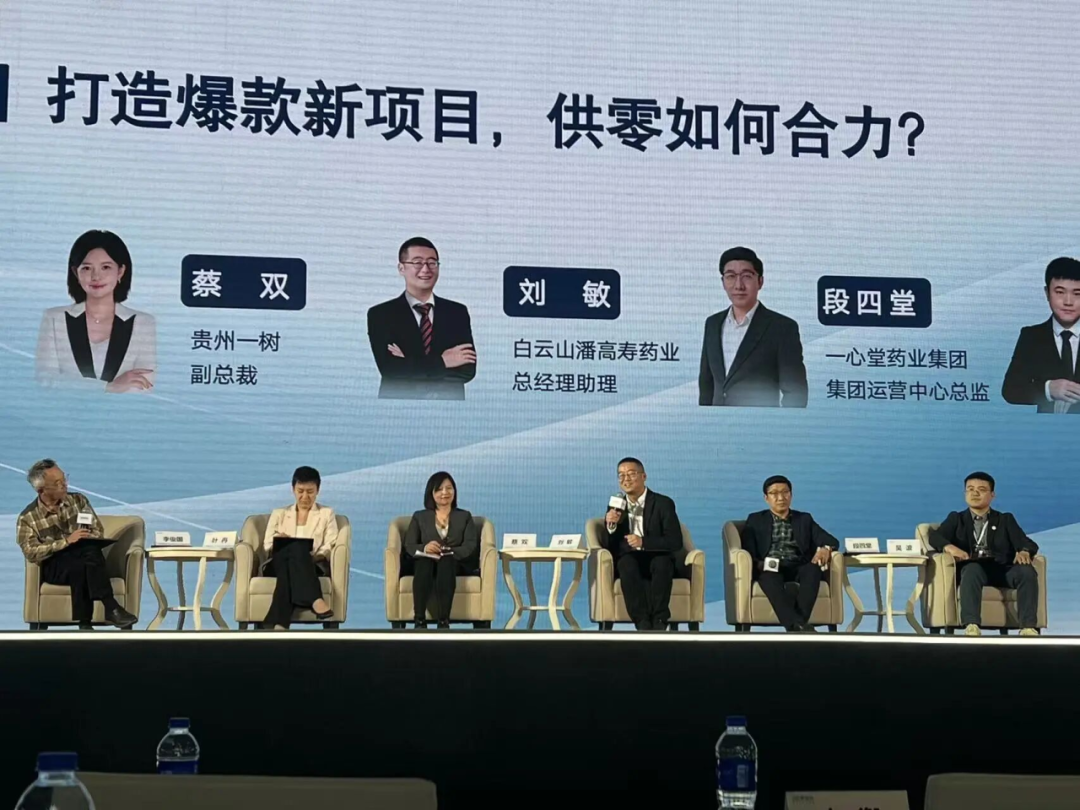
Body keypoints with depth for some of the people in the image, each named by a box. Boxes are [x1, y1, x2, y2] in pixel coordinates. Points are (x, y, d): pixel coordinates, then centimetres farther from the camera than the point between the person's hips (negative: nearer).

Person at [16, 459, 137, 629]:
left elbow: (98, 532, 9)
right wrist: (66, 541, -20)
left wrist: (84, 540, -15)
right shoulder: (28, 517, 1)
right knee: (81, 566, -38)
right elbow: (32, 553, -10)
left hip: (87, 557, 2)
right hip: (54, 566, -2)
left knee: (91, 550, -36)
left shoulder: (79, 500, 9)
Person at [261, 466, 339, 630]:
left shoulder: (327, 514, 20)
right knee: (294, 547, -37)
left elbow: (330, 547, 6)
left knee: (297, 548, -39)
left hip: (314, 566, -1)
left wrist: (313, 556, -17)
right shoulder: (279, 514, 24)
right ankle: (315, 601, -59)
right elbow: (268, 546, 12)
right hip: (279, 564, 1)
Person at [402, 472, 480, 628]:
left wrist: (447, 552, -20)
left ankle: (443, 622, -47)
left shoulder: (464, 517, 17)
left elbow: (470, 547, 1)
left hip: (456, 564, 0)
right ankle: (419, 621, -44)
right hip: (425, 564, 0)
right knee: (424, 561, -37)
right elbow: (409, 547, 4)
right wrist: (424, 548, -21)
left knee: (445, 562, -38)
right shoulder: (419, 517, 17)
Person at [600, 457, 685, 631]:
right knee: (626, 562, -34)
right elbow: (606, 546, 7)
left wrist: (643, 542, -22)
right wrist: (610, 525, -14)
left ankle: (659, 622, -35)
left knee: (662, 561, -36)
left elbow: (675, 542, -9)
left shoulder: (663, 504, 0)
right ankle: (643, 624, -38)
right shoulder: (616, 506, 10)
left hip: (658, 560, -1)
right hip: (628, 563, 1)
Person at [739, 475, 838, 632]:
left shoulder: (805, 519, 24)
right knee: (769, 575, -39)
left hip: (798, 568, 2)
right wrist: (758, 563, -19)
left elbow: (831, 541, 12)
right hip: (769, 568, -2)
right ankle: (797, 626, -57)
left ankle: (798, 623, -51)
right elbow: (747, 549, 4)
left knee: (814, 568, -34)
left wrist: (825, 549, -14)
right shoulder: (755, 520, 20)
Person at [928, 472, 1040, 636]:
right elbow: (935, 536, 3)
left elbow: (1027, 543, 10)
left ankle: (1028, 627, -38)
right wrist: (950, 547, -21)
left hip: (1001, 568, 2)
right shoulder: (956, 519, 22)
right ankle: (971, 626, -53)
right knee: (972, 569, -38)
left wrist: (1024, 552, -17)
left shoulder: (1006, 519, 25)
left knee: (1027, 571, -31)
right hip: (973, 567, -2)